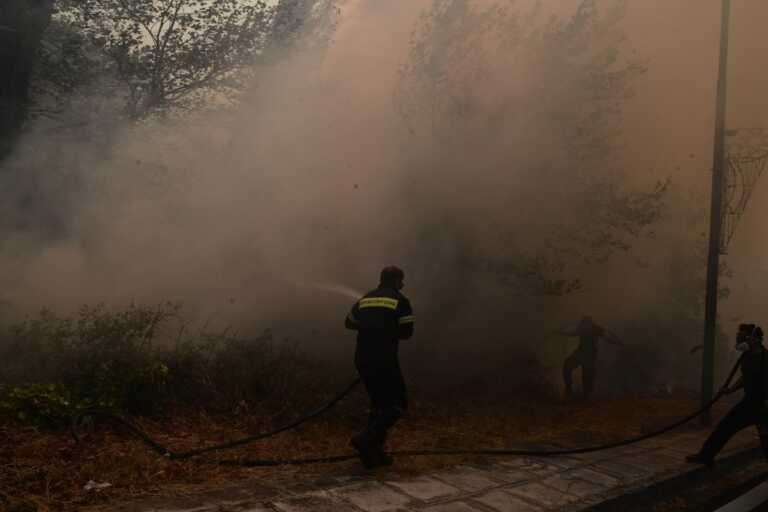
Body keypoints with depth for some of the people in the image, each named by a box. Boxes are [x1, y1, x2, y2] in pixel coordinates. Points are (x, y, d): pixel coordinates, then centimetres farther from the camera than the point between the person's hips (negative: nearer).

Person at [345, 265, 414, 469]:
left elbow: (349, 322, 24)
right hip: (384, 360, -7)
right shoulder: (400, 301, -3)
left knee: (379, 403, 18)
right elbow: (406, 332, -6)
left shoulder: (365, 299, 14)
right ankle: (366, 439, -15)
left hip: (362, 359, 7)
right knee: (398, 405, 2)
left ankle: (373, 452, 15)